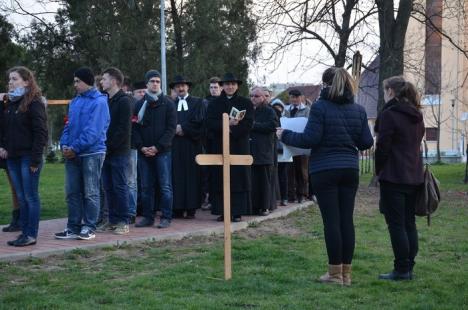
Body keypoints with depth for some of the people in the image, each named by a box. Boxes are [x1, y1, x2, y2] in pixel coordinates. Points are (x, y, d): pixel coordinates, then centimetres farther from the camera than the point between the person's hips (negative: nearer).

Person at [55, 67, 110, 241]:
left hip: (91, 153, -7)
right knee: (72, 192, 8)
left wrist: (75, 148, -19)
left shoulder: (99, 102, -10)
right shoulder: (75, 102, 13)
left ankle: (89, 228, 7)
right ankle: (73, 227, 15)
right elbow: (68, 125, 16)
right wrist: (64, 145, -1)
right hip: (72, 154, 7)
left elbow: (93, 130, -18)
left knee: (90, 193, 1)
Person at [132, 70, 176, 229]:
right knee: (146, 187, 7)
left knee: (165, 186, -1)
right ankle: (147, 217, 14)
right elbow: (134, 128, 8)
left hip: (162, 152, -3)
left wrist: (158, 147, -11)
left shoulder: (168, 104, 2)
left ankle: (166, 217, 4)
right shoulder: (140, 105, 10)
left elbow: (171, 128, -4)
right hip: (144, 152, 3)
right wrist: (141, 147, -6)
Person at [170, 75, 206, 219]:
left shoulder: (198, 102, 10)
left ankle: (191, 208, -2)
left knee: (192, 174, -3)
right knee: (177, 175, -3)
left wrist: (183, 128, -8)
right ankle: (178, 208, -2)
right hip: (175, 144, 2)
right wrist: (175, 129, -10)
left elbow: (199, 121, -2)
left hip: (192, 144, -2)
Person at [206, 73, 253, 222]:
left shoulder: (245, 103, 8)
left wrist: (231, 130, -13)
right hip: (219, 147, 1)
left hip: (240, 147, -1)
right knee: (220, 180, -2)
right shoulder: (214, 104, 12)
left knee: (239, 177, -4)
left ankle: (237, 212, -2)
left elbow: (248, 124, -3)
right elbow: (210, 123, -1)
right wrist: (226, 124, -15)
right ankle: (222, 211, 1)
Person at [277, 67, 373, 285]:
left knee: (331, 220, -1)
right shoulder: (358, 110, 7)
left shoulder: (320, 107, -9)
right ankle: (346, 273, 12)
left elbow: (310, 139, -13)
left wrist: (285, 136, 1)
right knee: (347, 219, 8)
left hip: (324, 170, -5)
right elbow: (367, 142, 7)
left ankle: (335, 273, 4)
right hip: (350, 169, 5)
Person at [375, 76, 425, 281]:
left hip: (394, 177, -8)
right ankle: (408, 268, 15)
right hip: (414, 176, 8)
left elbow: (382, 147, -11)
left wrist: (378, 171, 1)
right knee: (409, 224, 11)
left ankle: (401, 270, -3)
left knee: (396, 224, -4)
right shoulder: (416, 116, 13)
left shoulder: (389, 114, -12)